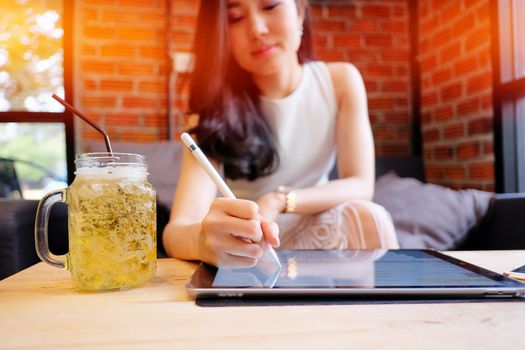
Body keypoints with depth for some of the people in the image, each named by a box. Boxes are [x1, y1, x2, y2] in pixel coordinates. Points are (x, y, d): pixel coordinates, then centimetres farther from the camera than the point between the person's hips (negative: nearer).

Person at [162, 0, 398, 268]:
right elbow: (177, 230, -29)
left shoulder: (341, 80, -10)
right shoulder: (216, 106, -17)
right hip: (248, 252, 0)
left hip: (315, 236, 1)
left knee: (365, 217, -30)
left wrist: (279, 201, -32)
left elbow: (361, 185, -15)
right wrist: (205, 240, -54)